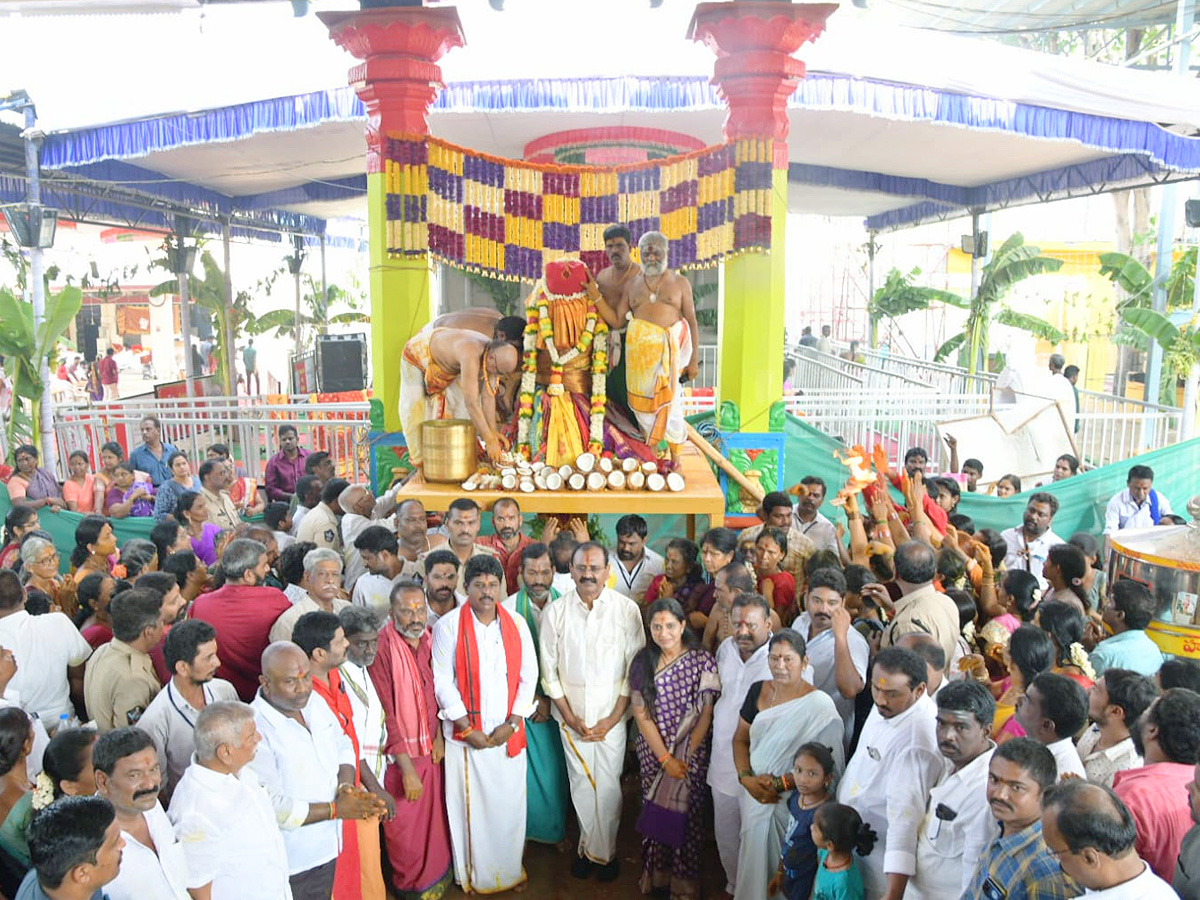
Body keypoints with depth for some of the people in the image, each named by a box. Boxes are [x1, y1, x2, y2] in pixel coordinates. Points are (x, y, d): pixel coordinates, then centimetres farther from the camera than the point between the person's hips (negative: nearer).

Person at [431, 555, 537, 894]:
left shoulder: (517, 624, 2)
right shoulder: (449, 625, -8)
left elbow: (528, 676, 3)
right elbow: (443, 681, -8)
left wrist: (512, 723, -5)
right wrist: (467, 728, -10)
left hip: (508, 733, 2)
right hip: (466, 734, -2)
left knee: (509, 804, 10)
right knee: (469, 806, 7)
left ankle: (509, 870, 30)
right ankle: (471, 875, 27)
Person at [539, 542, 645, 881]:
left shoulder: (627, 609, -8)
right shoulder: (555, 611, -5)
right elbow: (549, 671, 1)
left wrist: (613, 718, -6)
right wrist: (570, 717, -3)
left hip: (612, 715, -1)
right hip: (571, 715, 1)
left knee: (608, 785, 2)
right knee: (581, 784, 8)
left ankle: (602, 851, 25)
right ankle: (590, 847, 30)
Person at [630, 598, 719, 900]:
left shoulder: (702, 661, -10)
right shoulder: (642, 662, -3)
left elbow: (706, 714, -9)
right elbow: (641, 714, -4)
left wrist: (685, 757, -13)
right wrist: (665, 758, -11)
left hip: (690, 753, -2)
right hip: (653, 753, 2)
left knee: (686, 814, 0)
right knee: (655, 810, 8)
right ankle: (655, 874, 28)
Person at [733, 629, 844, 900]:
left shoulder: (820, 705, -16)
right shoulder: (757, 691, 0)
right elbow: (740, 739, 6)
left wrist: (781, 784, -19)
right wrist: (746, 778, -9)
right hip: (754, 797, 5)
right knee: (753, 862, 19)